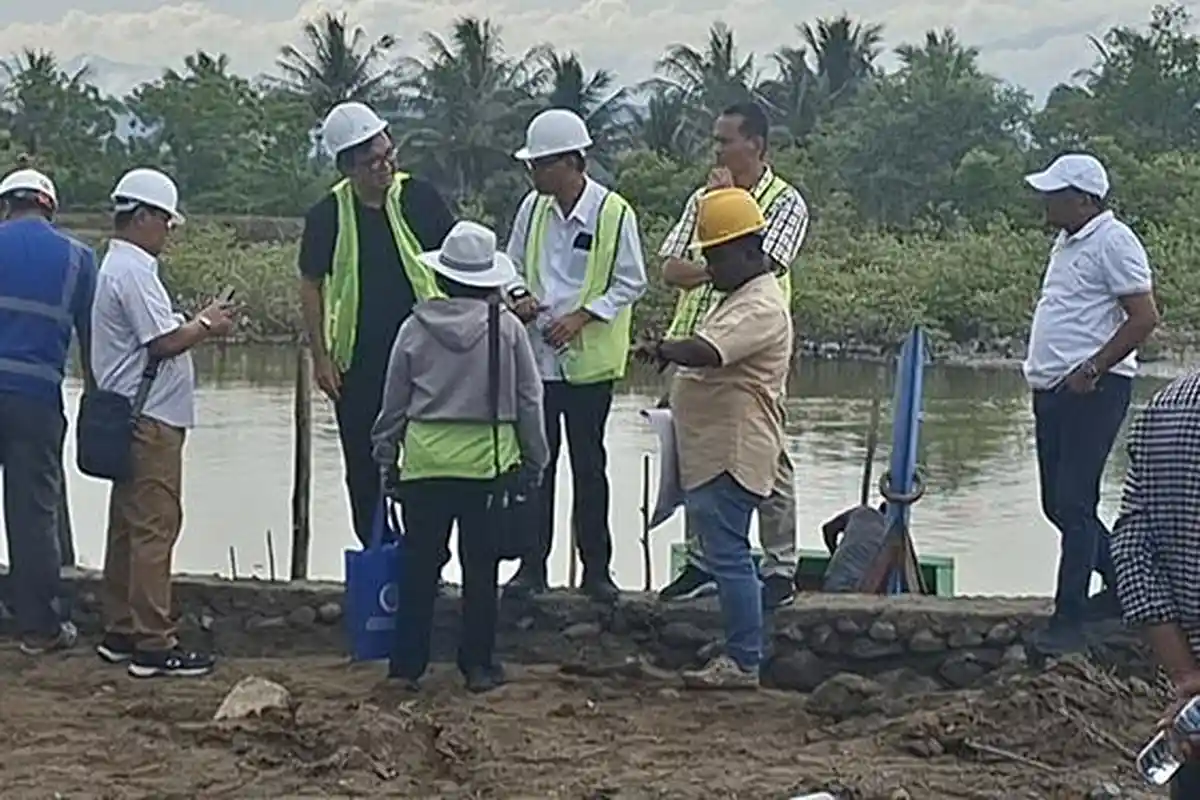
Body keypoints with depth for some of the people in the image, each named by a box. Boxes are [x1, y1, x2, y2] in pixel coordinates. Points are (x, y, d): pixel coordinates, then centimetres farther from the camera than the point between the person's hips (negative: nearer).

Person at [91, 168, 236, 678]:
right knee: (154, 526, -10)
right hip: (150, 419, -11)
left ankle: (120, 634, 20)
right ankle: (153, 645, -9)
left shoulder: (119, 266, 17)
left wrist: (198, 326, 9)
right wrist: (206, 325, -4)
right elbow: (165, 340, -20)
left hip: (132, 417, 11)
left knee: (129, 525, 14)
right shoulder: (133, 271, -16)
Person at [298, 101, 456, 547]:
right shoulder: (327, 216, -2)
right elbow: (311, 285, 6)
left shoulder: (418, 199, -2)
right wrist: (320, 356, 2)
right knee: (363, 466, 7)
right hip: (358, 361, 1)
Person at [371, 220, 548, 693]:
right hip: (488, 463, -1)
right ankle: (478, 664, 10)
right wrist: (534, 460, 12)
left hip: (426, 462, 1)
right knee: (480, 566, 6)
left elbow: (393, 402, 7)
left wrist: (386, 456, 19)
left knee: (420, 565, 9)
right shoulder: (507, 329, -4)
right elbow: (529, 400, 2)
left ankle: (408, 662, 12)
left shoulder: (416, 328, 0)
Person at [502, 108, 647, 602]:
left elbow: (631, 283, -5)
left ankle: (596, 569, 15)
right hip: (535, 356, 4)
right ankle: (533, 565, 15)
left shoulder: (613, 213, -10)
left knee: (589, 466, 5)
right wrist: (519, 295, -6)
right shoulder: (532, 208, 4)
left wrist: (580, 317, -15)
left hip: (589, 359, -4)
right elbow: (514, 264, 15)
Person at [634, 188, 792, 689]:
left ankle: (743, 663, -5)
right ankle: (739, 657, 18)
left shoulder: (761, 308, -17)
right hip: (713, 452, 11)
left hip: (733, 455, -11)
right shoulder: (740, 299, 19)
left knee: (728, 555, -9)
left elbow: (706, 351, -31)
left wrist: (664, 349, -18)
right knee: (724, 556, 13)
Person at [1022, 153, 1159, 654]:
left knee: (1073, 504, -10)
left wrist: (1092, 370, -19)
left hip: (1093, 389, -10)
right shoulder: (1067, 244, 18)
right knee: (1058, 504, 13)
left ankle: (1068, 620, -6)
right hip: (1054, 389, 10)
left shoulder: (1112, 242, -11)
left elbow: (1144, 317, -17)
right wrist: (1041, 370, 15)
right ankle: (1124, 584, 29)